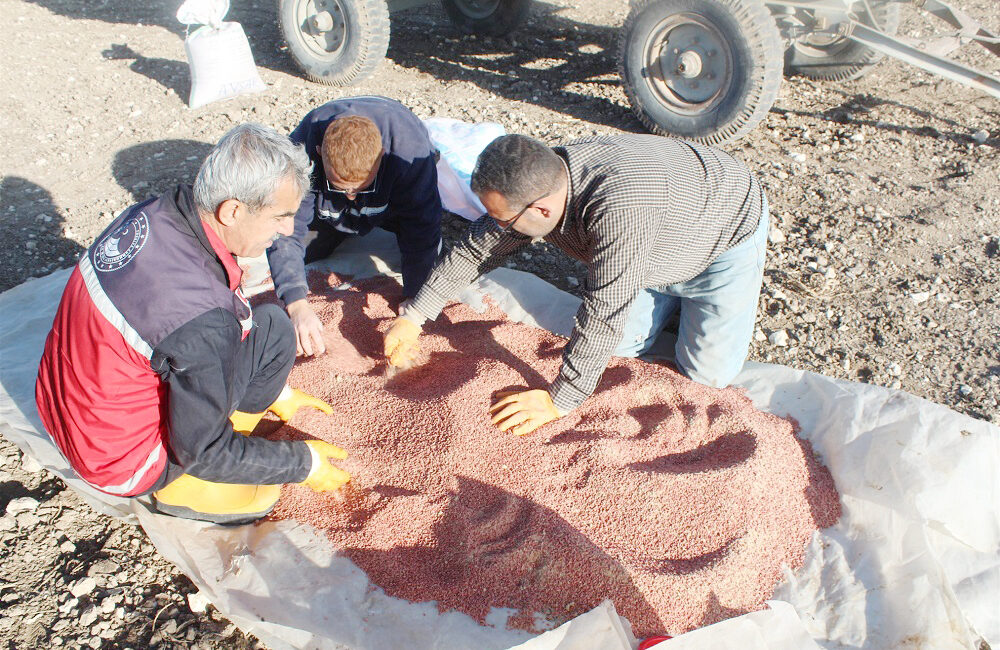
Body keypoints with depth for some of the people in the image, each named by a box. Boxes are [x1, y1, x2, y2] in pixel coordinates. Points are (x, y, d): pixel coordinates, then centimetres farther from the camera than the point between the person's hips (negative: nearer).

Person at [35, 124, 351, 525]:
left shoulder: (153, 215, -10)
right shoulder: (201, 320, -35)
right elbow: (202, 453, -21)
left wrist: (274, 391, 14)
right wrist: (303, 463, -7)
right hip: (117, 463, -7)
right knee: (271, 330, -12)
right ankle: (186, 487, -1)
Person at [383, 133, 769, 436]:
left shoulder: (618, 208, -47)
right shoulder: (537, 183, -21)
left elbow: (603, 315, -42)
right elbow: (474, 248, -9)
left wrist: (559, 402, -32)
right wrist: (414, 317, -5)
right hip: (663, 244, 6)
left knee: (705, 373, -5)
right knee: (623, 347, 5)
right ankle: (677, 293, 28)